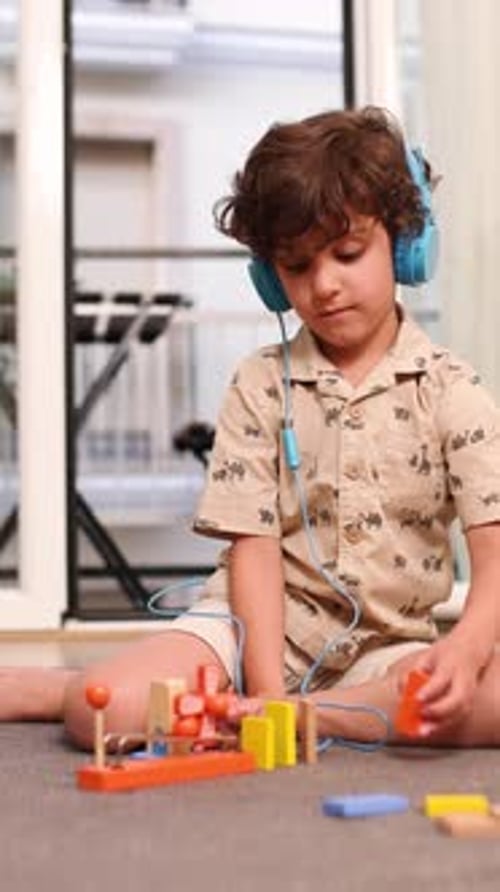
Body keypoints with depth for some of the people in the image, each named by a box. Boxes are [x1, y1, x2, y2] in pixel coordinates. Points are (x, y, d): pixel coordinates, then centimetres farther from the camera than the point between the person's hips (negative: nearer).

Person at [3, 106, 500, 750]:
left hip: (387, 646, 1)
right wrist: (266, 693, -17)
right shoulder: (259, 386, 2)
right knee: (109, 709, -27)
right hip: (261, 623, -1)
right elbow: (254, 547, -5)